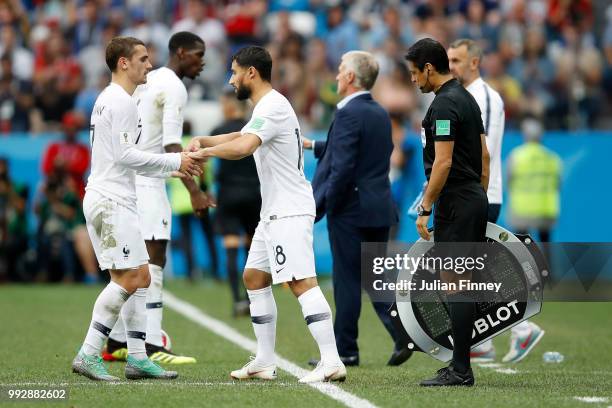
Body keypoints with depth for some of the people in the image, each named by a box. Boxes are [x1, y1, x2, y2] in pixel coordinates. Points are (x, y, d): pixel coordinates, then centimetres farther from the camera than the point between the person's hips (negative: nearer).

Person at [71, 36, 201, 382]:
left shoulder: (113, 100, 21)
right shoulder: (121, 102, -12)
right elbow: (126, 156, -19)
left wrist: (174, 165, 18)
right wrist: (174, 162, -11)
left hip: (110, 200, 11)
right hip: (111, 201, -11)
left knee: (141, 277, 10)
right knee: (128, 278, -14)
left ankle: (137, 358, 9)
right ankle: (89, 354, -14)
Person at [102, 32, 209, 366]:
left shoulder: (147, 81, 17)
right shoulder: (174, 88, -11)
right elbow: (172, 145, -20)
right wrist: (194, 191, -24)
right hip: (145, 182, -10)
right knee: (154, 260, -12)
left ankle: (117, 343, 17)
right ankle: (151, 347, -17)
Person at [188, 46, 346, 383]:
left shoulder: (272, 107, -16)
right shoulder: (267, 106, 17)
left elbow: (243, 147, -31)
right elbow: (242, 136, 30)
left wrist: (203, 152, -18)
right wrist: (203, 140, 13)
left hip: (290, 212, -11)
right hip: (274, 212, 11)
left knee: (301, 282, -17)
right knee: (254, 278, 14)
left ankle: (331, 362, -24)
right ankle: (265, 362, 17)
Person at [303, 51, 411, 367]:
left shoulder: (348, 115, -15)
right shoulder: (380, 114, 12)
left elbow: (343, 168, -21)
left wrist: (322, 207, -14)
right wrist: (314, 147, 31)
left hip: (351, 209, -8)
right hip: (380, 209, 8)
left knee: (347, 281, 0)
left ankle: (345, 350, 6)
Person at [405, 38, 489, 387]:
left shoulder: (444, 104, -15)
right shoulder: (467, 99, 16)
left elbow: (443, 162, -21)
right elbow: (484, 154, 19)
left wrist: (425, 208, -18)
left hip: (455, 205, -10)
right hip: (475, 201, 10)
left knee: (455, 284, -8)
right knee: (462, 284, 11)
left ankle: (460, 370, -8)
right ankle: (461, 365, 14)